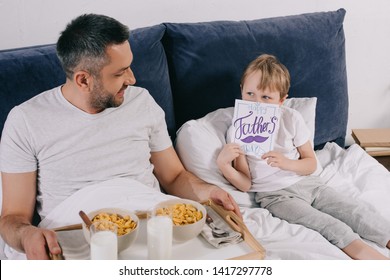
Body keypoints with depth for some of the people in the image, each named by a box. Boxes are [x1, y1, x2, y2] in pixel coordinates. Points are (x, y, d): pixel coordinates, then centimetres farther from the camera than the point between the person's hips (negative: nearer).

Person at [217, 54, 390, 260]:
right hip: (275, 195, -3)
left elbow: (311, 163, 2)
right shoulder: (236, 132, -8)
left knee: (357, 212, -13)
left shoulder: (291, 119, -3)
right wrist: (224, 165, -27)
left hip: (307, 183, 4)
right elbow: (246, 185, -8)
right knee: (330, 226, -24)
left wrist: (286, 163, -18)